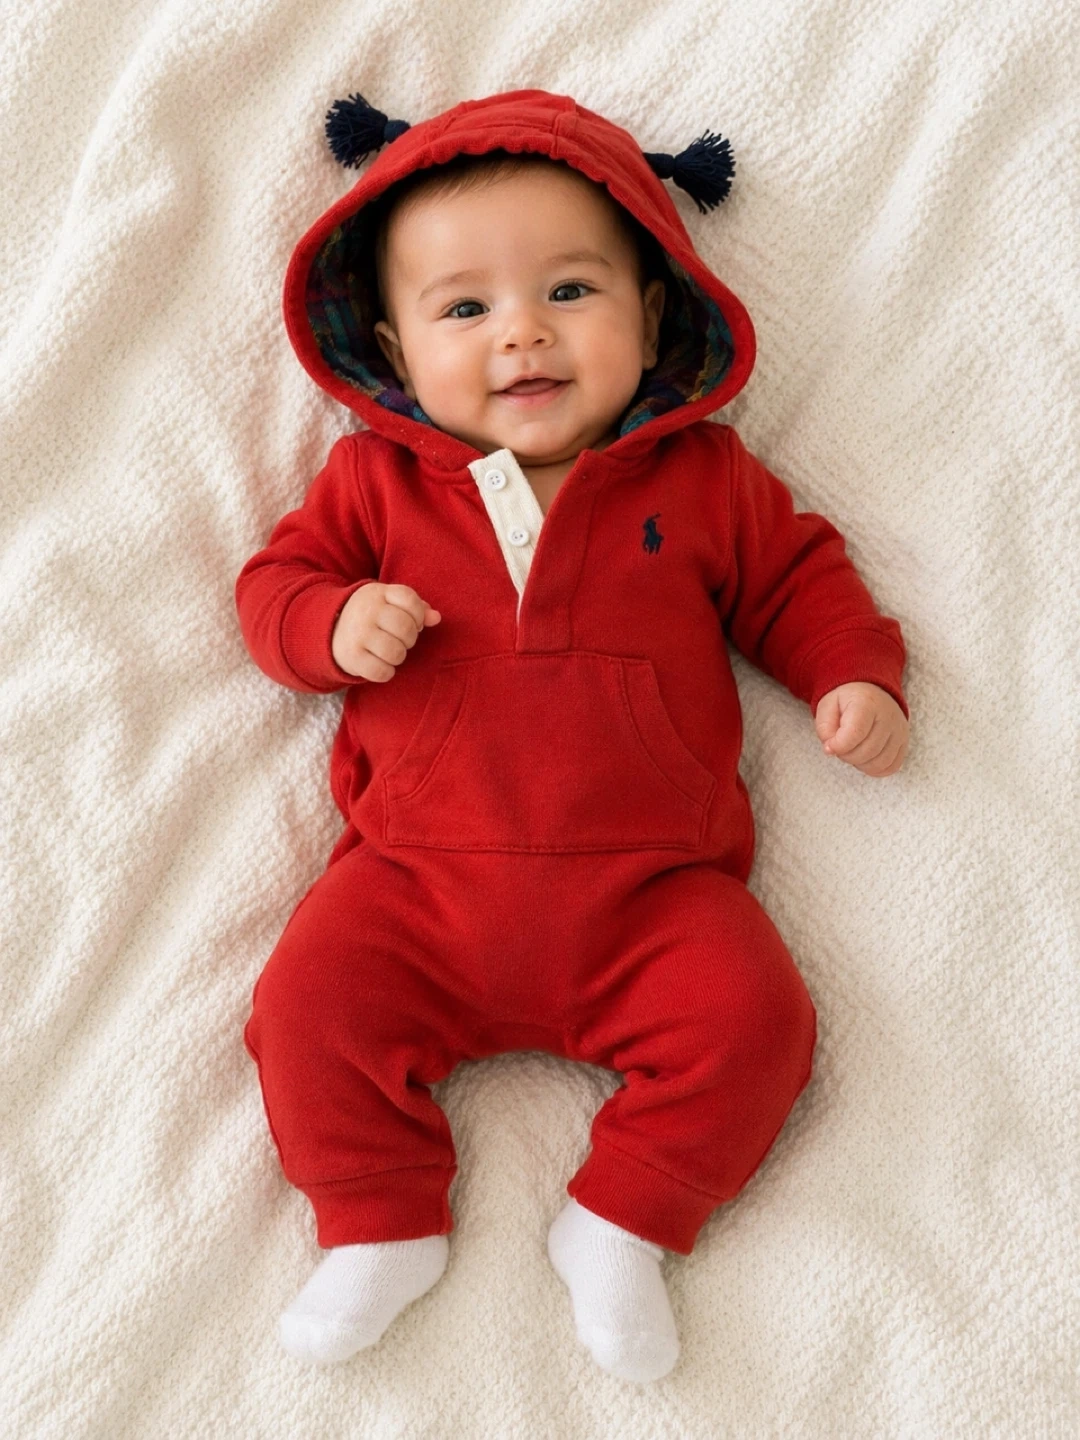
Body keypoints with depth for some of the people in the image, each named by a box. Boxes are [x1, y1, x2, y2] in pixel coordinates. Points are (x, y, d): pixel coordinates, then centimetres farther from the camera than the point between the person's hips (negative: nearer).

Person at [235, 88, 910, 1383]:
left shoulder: (703, 477, 7)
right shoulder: (377, 477, 7)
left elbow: (797, 581, 16)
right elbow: (277, 577, 11)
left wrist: (857, 678, 0)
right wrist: (336, 623, -11)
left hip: (651, 890, 0)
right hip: (420, 880, 1)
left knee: (752, 1020, -17)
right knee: (310, 1003, -16)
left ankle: (619, 1227, 3)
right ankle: (380, 1228, 5)